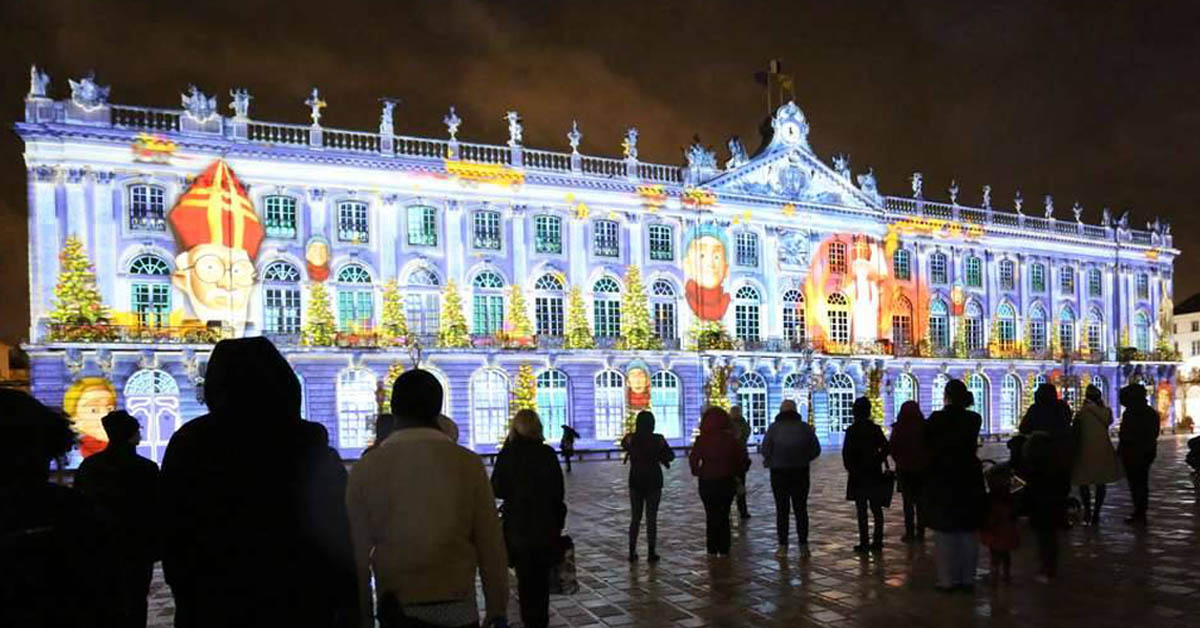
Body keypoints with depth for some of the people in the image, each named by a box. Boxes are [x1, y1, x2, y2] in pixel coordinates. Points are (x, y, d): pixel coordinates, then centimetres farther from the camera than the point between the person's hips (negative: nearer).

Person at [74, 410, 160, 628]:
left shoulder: (87, 467, 3)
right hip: (136, 549, -5)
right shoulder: (146, 469, -13)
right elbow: (155, 512, -11)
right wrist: (156, 548, -2)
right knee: (134, 605, 3)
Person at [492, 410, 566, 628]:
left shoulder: (507, 454, -8)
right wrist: (559, 522, 7)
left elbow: (497, 490, -2)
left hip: (517, 525, -1)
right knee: (542, 576, 12)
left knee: (524, 577, 10)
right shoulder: (547, 453, -6)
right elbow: (558, 490, -2)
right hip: (546, 524, 1)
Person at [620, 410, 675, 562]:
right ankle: (651, 553, 7)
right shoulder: (658, 439, -11)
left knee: (635, 518, 13)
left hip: (635, 482, 2)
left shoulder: (630, 439, -7)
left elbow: (624, 445, 16)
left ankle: (632, 552, 14)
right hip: (654, 482, -2)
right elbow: (671, 456, 1)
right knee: (651, 518, 6)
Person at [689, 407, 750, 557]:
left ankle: (712, 549, 10)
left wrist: (697, 472, 3)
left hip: (707, 482, -1)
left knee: (711, 515, 10)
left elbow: (693, 459, -13)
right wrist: (735, 472, 11)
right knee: (724, 514, 12)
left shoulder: (702, 439, -10)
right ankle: (724, 549, 12)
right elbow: (744, 459, -3)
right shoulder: (731, 439, -5)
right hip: (727, 481, 1)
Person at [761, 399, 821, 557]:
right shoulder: (805, 427, 0)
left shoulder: (774, 427, -7)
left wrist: (770, 461, 6)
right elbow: (816, 449, 0)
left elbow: (765, 450, -13)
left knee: (782, 510, 6)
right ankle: (803, 545, 11)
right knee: (801, 509, 10)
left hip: (779, 473, -2)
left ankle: (783, 545, 6)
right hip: (801, 473, 2)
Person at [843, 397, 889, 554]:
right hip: (875, 475, 4)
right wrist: (877, 462, 10)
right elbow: (885, 447, 0)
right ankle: (877, 542, 12)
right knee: (877, 509, 10)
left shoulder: (852, 430, -9)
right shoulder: (875, 429, 1)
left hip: (858, 476, -4)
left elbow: (847, 453, -11)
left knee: (861, 510, 0)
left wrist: (850, 469, 2)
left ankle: (864, 544, 1)